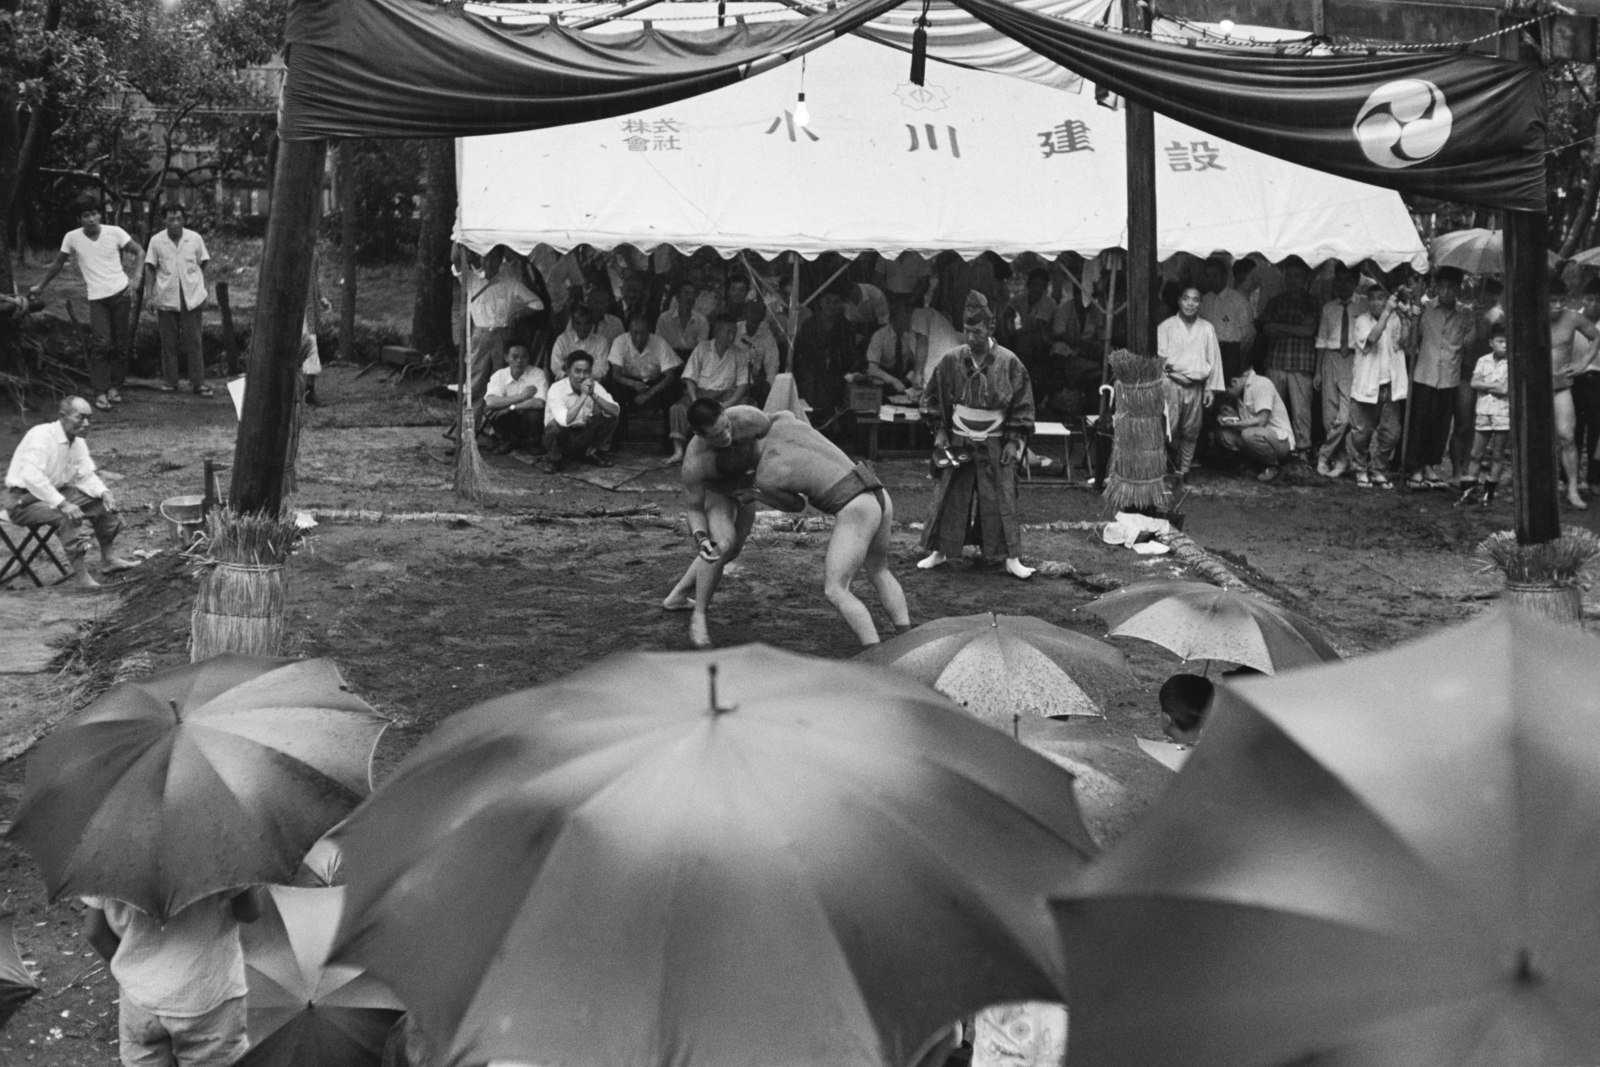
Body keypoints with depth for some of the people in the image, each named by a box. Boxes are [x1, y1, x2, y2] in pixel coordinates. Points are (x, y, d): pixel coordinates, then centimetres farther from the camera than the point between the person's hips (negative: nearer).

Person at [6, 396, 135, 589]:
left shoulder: (78, 441, 2)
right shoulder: (42, 435, -24)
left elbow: (86, 476, 5)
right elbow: (31, 476, -36)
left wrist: (104, 492, -17)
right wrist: (62, 504, -42)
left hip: (56, 492, 9)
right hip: (24, 500, -9)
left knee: (103, 502, -1)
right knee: (67, 516, -33)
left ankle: (107, 559, 8)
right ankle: (81, 574, -28)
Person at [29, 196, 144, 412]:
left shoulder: (114, 232, -2)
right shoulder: (72, 238, 0)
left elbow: (139, 252, 4)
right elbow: (58, 263, 13)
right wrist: (41, 286, 19)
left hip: (121, 293, 1)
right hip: (96, 297, -1)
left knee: (120, 344, 3)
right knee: (101, 343, -13)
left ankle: (114, 388, 16)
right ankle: (100, 393, -10)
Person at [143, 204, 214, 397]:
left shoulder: (195, 239, 0)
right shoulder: (156, 241, 0)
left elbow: (202, 266, 8)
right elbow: (150, 269, 5)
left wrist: (203, 291, 6)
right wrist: (150, 295, -1)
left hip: (191, 297, 0)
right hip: (166, 298, 0)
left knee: (194, 341, 0)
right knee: (168, 341, 7)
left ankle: (198, 383, 3)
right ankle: (169, 381, 16)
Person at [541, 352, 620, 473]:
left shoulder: (595, 386, -8)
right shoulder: (556, 389, -22)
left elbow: (615, 411, -21)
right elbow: (565, 420, -38)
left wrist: (593, 395, -32)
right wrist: (583, 396, -35)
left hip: (584, 437, 4)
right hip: (562, 437, -4)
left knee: (609, 417, -15)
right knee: (555, 425, -37)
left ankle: (595, 452, 6)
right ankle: (554, 459, -8)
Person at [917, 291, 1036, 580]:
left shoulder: (1009, 363, -8)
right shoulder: (951, 360, -4)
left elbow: (1023, 405, -2)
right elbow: (932, 397, 7)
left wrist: (1014, 441, -7)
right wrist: (939, 432, 0)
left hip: (995, 447, -1)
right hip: (958, 444, 2)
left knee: (1002, 501, 0)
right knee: (948, 498, 5)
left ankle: (1011, 559, 4)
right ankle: (939, 551, 18)